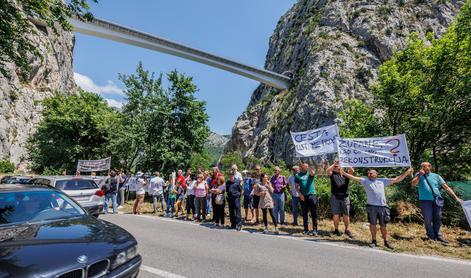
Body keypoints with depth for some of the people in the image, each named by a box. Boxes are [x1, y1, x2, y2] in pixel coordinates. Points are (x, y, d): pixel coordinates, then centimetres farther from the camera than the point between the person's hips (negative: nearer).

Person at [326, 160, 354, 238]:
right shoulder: (333, 174, 6)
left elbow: (352, 171, -8)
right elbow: (328, 170, -13)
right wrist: (334, 163, -11)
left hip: (345, 197, 1)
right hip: (335, 197, -1)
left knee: (346, 215, 9)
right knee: (336, 214, 3)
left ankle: (347, 230, 25)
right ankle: (336, 229, 18)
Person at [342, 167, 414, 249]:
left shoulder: (383, 180, 14)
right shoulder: (365, 180, 7)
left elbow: (397, 179, 17)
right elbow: (354, 178, -1)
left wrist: (407, 172, 14)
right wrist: (344, 173, -11)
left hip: (382, 206, 2)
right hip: (371, 206, -1)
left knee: (383, 225, 8)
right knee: (372, 224, 5)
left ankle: (386, 242, 21)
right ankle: (374, 241, 17)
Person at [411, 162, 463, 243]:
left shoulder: (436, 176, 10)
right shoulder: (419, 175, 6)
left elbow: (446, 187, 9)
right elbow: (413, 184, -8)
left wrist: (455, 197, 3)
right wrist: (420, 175, -8)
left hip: (436, 200, 2)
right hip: (425, 200, -2)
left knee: (438, 218, 8)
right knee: (428, 219, 0)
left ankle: (437, 235, 23)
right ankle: (430, 236, 13)